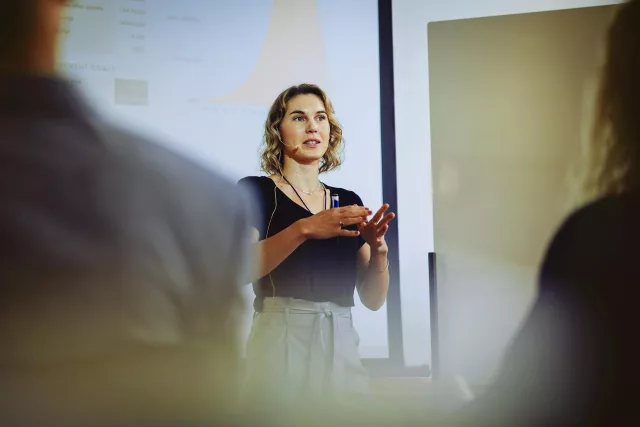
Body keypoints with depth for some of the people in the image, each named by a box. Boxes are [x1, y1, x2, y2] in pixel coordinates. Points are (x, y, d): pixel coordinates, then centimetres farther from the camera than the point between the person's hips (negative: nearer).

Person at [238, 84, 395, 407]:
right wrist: (304, 229, -26)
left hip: (342, 346, 5)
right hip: (281, 344, -4)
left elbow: (373, 299, 9)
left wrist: (378, 247, -9)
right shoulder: (255, 190, 0)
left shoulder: (348, 201, 13)